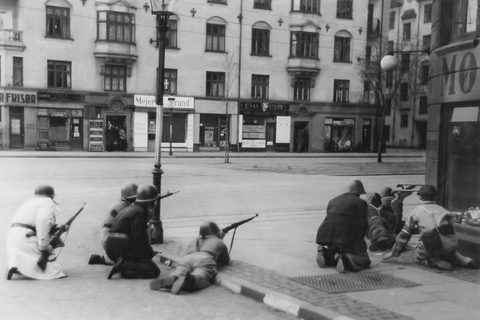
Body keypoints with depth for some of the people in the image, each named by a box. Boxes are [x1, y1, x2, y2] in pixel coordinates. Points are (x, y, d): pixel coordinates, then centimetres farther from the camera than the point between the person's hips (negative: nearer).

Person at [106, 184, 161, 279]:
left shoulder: (129, 209, 21)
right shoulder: (140, 212, -10)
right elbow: (139, 239, -18)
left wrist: (150, 252, 22)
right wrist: (150, 252, -2)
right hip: (123, 249, -10)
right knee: (154, 271, -14)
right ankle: (125, 268, -23)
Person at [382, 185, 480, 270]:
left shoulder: (416, 210, 14)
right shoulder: (443, 210, 22)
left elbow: (405, 234, 16)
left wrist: (394, 253, 24)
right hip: (451, 244, 4)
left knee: (421, 257, 26)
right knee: (450, 253, 36)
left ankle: (434, 262, -5)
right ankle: (468, 261, 9)